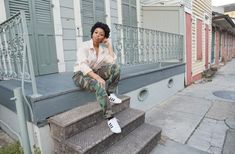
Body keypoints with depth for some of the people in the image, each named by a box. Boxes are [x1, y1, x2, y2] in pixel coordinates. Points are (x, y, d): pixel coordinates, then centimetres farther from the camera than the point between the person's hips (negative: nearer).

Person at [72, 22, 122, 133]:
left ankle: (111, 94, -11)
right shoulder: (84, 46, -13)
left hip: (94, 73, 6)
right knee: (100, 85, -37)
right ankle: (110, 118, -30)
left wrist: (109, 45, -8)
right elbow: (83, 66, -27)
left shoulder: (103, 48, 4)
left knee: (115, 67, -18)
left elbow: (112, 61, -11)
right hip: (81, 75, -5)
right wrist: (98, 78, -40)